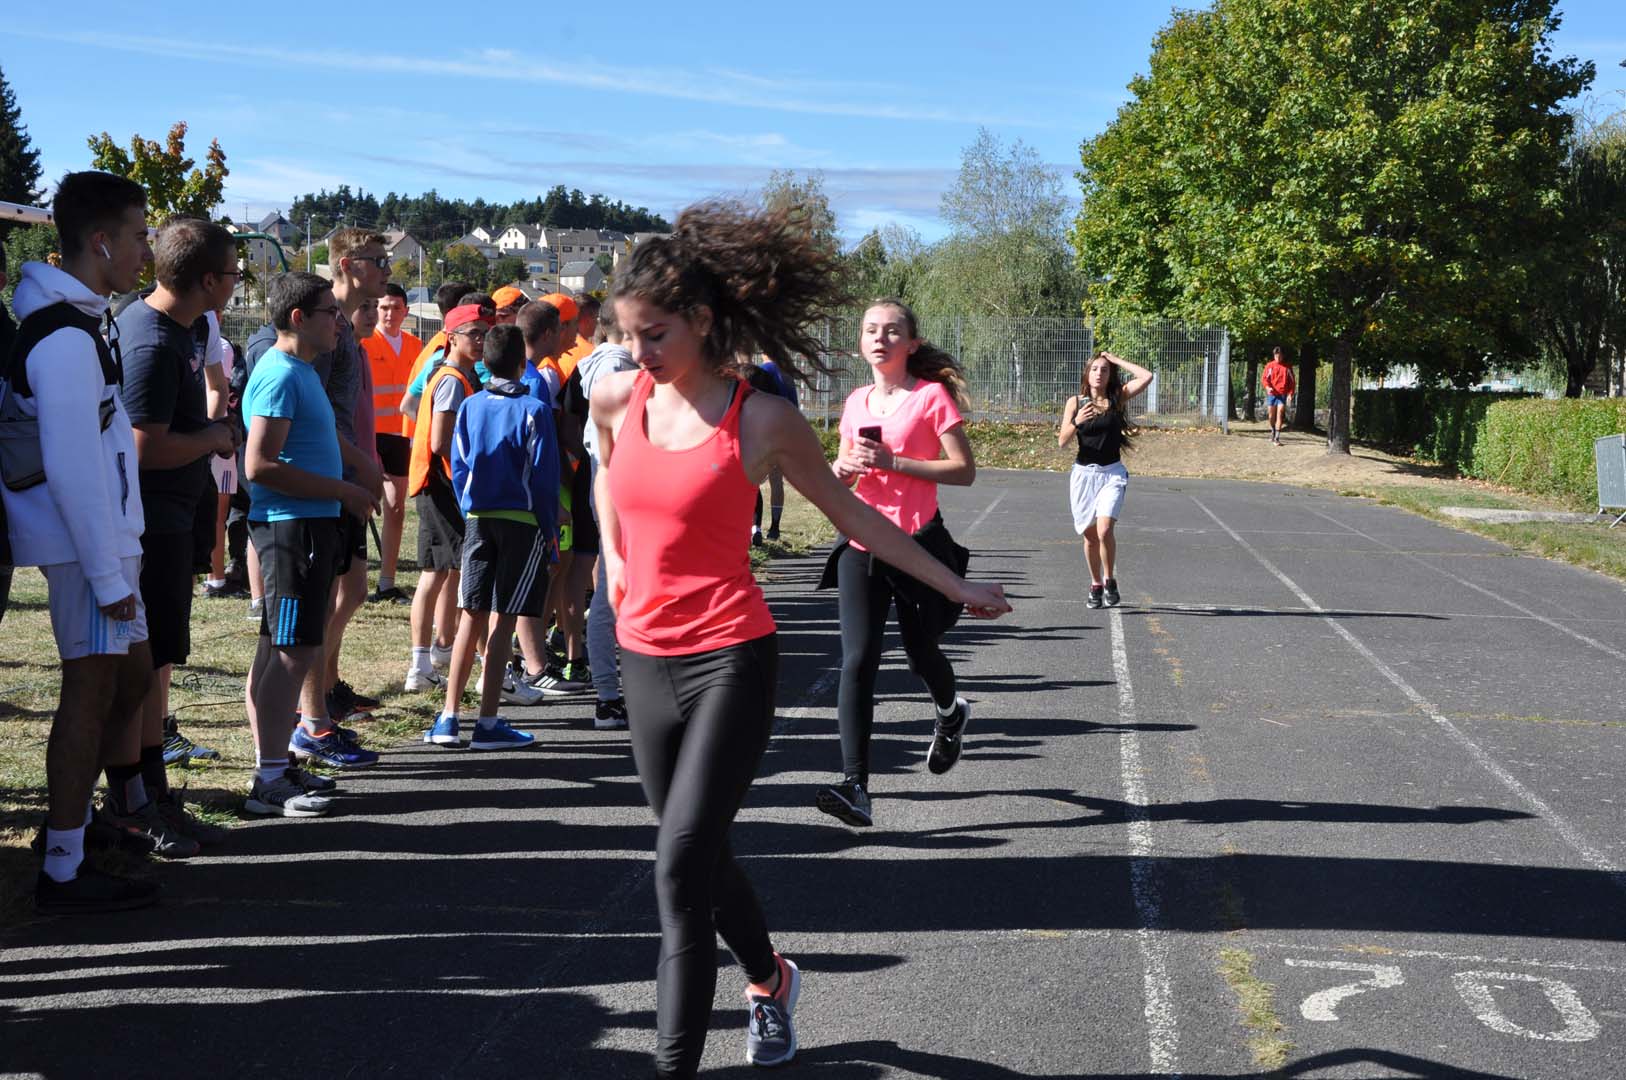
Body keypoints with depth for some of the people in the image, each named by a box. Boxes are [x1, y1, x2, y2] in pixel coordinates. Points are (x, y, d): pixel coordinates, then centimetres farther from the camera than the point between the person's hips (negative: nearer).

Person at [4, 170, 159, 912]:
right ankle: (64, 871, 3)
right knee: (92, 686, -4)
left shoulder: (67, 321, 13)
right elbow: (73, 467, -23)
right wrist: (110, 574, -21)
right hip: (85, 543, -10)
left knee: (131, 675, 16)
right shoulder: (66, 339, -19)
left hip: (105, 535, 10)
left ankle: (71, 812, 25)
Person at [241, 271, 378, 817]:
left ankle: (275, 765, 21)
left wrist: (353, 491, 16)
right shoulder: (280, 374, -15)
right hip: (291, 526, -10)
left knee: (281, 650, 14)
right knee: (291, 652, -8)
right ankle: (270, 781, -4)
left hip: (311, 524, 10)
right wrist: (343, 491, -18)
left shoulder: (301, 371, 16)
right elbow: (260, 465, -22)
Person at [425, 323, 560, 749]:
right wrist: (550, 531, 0)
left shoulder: (469, 408, 5)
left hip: (477, 520, 4)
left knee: (471, 617, 9)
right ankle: (488, 723, -2)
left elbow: (458, 469, 8)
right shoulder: (533, 410, -7)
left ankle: (448, 718, 8)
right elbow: (544, 477, -7)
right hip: (522, 522, -4)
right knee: (502, 620, -2)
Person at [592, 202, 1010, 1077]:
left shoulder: (762, 421, -9)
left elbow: (851, 515, 3)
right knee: (699, 855, 16)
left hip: (730, 661, -5)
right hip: (646, 660, 5)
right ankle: (768, 978, 44)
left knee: (682, 862, -14)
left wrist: (957, 587, 7)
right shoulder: (617, 399, 2)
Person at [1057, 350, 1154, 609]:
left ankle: (1110, 581, -1)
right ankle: (1095, 585, 26)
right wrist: (1076, 422, -21)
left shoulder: (1118, 398, 1)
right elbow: (1062, 441, -3)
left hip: (1112, 473, -2)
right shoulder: (1075, 402, 2)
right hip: (1084, 473, 2)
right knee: (1090, 536, 8)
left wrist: (1117, 360, -4)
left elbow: (1147, 377, -11)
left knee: (1105, 530, -20)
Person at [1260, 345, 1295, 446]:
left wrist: (1290, 393, -6)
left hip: (1282, 394, -2)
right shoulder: (1269, 366, 5)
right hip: (1271, 394, 2)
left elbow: (1292, 382, 6)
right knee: (1271, 415, 7)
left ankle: (1277, 438, -16)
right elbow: (1264, 378, 2)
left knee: (1280, 414, -13)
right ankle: (1273, 431, 34)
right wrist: (1267, 387, -18)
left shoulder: (1287, 367, 4)